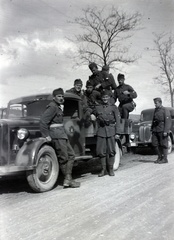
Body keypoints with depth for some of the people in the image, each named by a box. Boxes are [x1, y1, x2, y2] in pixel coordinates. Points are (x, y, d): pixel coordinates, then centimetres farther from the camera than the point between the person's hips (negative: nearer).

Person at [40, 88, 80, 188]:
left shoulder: (58, 107, 19)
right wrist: (46, 136, -19)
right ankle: (68, 179, 8)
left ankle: (68, 179, 9)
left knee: (71, 155, 9)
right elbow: (43, 121, -20)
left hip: (62, 134, 11)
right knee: (63, 158, -4)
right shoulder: (52, 107, -11)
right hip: (56, 135, -11)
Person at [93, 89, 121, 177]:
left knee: (111, 151, 1)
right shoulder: (97, 107, 10)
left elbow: (117, 120, 2)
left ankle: (111, 169, 14)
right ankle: (103, 169, 13)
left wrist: (117, 133, -5)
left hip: (111, 130, -1)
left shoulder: (113, 107, 6)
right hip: (101, 131, 1)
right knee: (101, 151, 1)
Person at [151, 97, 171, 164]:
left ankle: (164, 159, 8)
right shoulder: (155, 110, 16)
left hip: (162, 130, -7)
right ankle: (160, 157, 18)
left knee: (163, 144, -1)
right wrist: (152, 129, 16)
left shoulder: (165, 110, -6)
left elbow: (168, 122, -12)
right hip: (155, 130, 7)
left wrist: (165, 131, -18)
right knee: (154, 143, 4)